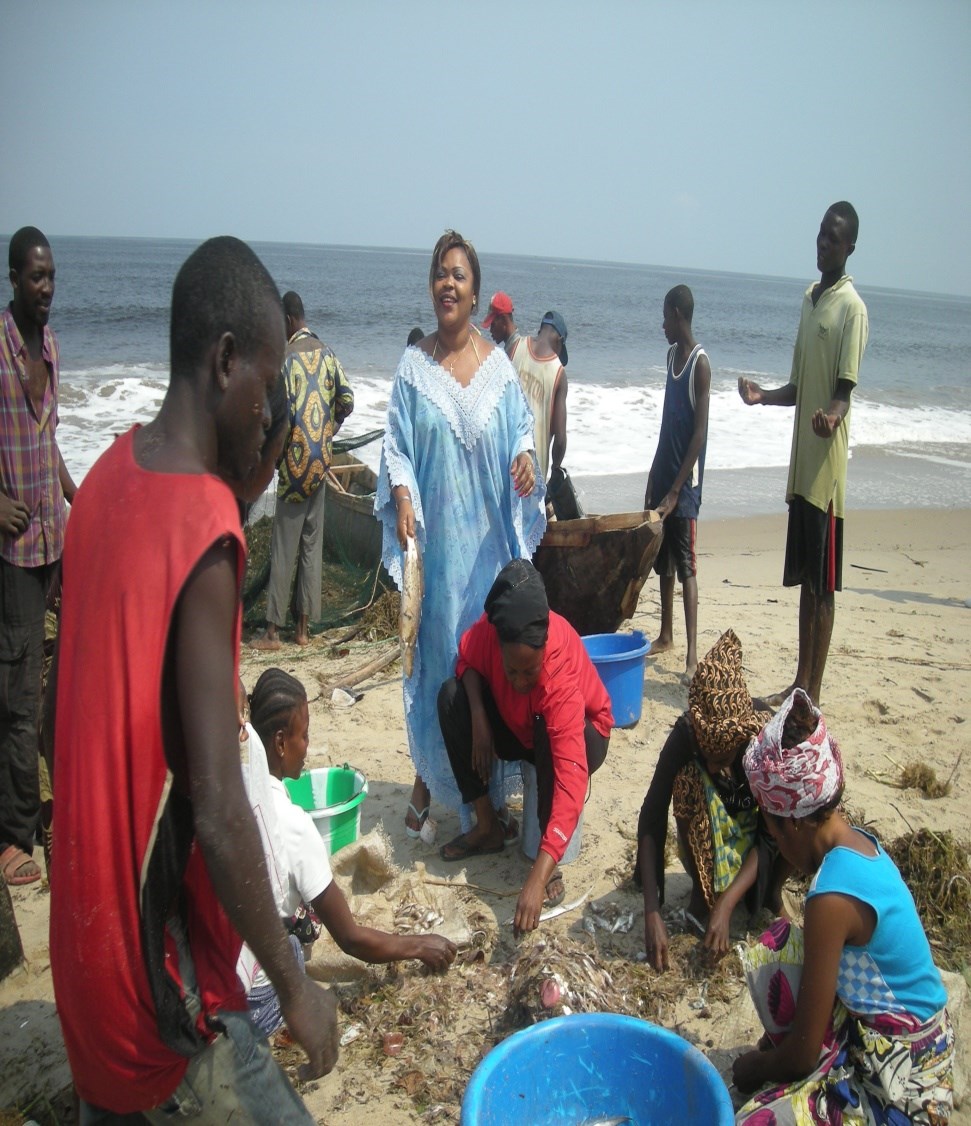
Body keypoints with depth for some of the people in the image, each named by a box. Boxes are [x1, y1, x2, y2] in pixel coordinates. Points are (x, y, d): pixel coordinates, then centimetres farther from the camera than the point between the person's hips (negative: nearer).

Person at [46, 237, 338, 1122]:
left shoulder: (110, 476, -2)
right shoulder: (206, 531, -26)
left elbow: (61, 717, 8)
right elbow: (219, 810, -26)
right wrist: (295, 987, -16)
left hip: (90, 908, 8)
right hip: (159, 957, -8)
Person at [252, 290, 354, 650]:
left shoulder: (288, 357, -13)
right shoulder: (327, 353, 6)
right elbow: (347, 399, 6)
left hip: (296, 460, -6)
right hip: (321, 460, 6)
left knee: (283, 547, -1)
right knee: (312, 544, 10)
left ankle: (273, 631, 5)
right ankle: (304, 627, 16)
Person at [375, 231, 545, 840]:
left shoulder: (499, 363, 5)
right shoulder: (414, 365, 3)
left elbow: (522, 426, 9)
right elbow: (397, 443, 1)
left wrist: (526, 456, -13)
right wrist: (401, 498, -16)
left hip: (488, 534, 1)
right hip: (437, 533, -1)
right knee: (433, 647, 3)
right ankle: (427, 776, 18)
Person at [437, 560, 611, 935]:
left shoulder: (562, 678, -40)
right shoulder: (493, 626, -29)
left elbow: (570, 784, -46)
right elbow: (467, 660, -5)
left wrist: (537, 879, -54)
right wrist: (478, 718, -25)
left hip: (583, 733, -5)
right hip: (517, 728, 5)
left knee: (547, 736, -38)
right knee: (451, 696, -19)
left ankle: (549, 864, -17)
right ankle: (487, 826, -7)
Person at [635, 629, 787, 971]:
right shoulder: (686, 734, -30)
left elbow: (771, 834, -26)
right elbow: (651, 817, -27)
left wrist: (726, 906, -35)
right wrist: (652, 912, -34)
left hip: (755, 845, 0)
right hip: (709, 840, 0)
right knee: (688, 782, -31)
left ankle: (773, 890, -4)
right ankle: (701, 888, -10)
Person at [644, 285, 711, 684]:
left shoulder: (700, 362, -14)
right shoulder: (672, 353, 12)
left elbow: (699, 431, -18)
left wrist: (676, 490, -20)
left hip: (685, 481, -8)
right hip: (663, 474, 8)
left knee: (685, 565, -10)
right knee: (662, 559, 15)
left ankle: (692, 654, -9)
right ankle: (665, 635, 28)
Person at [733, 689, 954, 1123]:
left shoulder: (833, 899, -30)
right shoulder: (857, 841, -4)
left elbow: (804, 1050, -20)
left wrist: (759, 1066, 1)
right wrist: (775, 1049, 18)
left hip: (900, 1085, -9)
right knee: (773, 950, 3)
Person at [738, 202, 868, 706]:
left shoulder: (852, 307, -8)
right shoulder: (810, 297, 18)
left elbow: (845, 387, -17)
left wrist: (832, 415, -36)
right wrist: (763, 396, 15)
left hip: (828, 464, -9)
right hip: (802, 460, 9)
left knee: (823, 583, -3)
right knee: (803, 579, 13)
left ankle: (813, 693, 4)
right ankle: (801, 681, 22)